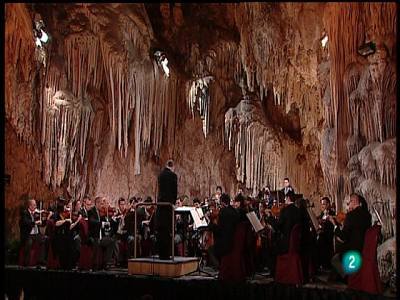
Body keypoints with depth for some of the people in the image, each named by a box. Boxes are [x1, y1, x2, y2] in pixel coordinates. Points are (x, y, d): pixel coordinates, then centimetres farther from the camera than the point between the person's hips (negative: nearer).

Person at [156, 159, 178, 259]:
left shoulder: (160, 175, 10)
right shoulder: (173, 175, -7)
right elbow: (175, 191, -6)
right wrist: (173, 202, 6)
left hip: (160, 203, 6)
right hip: (169, 203, -6)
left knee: (160, 229, 9)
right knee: (168, 229, -4)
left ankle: (161, 253, 14)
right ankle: (166, 254, -4)